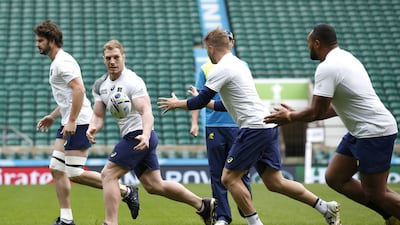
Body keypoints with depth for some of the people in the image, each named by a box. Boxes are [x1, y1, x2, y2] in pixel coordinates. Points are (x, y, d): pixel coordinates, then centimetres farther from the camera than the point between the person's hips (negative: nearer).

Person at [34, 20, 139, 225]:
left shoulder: (62, 62, -13)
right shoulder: (57, 62, 19)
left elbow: (79, 89, -25)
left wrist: (71, 121, -27)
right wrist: (53, 116, 24)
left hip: (78, 124, -11)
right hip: (70, 123, 11)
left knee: (75, 174, -11)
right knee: (57, 169, 6)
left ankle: (126, 191, -1)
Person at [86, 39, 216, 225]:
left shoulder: (133, 81, -14)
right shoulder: (100, 85, 10)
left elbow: (146, 111, -24)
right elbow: (98, 115, 10)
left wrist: (145, 136, -40)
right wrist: (92, 128, -13)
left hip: (139, 136, -9)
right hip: (133, 138, 9)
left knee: (108, 175, -13)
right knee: (154, 185, 12)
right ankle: (203, 206, 23)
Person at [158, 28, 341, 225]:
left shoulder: (221, 69, -8)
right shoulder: (238, 64, 21)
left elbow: (200, 101, -6)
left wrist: (177, 104, 11)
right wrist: (203, 101, 37)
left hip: (254, 127, -9)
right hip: (268, 127, 9)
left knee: (229, 178, -1)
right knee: (274, 182, 10)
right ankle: (327, 209, 8)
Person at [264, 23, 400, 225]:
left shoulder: (327, 68, -17)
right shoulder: (344, 58, 14)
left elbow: (316, 112, -17)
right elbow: (337, 107, 19)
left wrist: (290, 117, 1)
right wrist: (296, 114, 18)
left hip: (374, 132, -10)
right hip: (360, 131, 10)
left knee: (376, 194, -5)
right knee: (335, 178, 12)